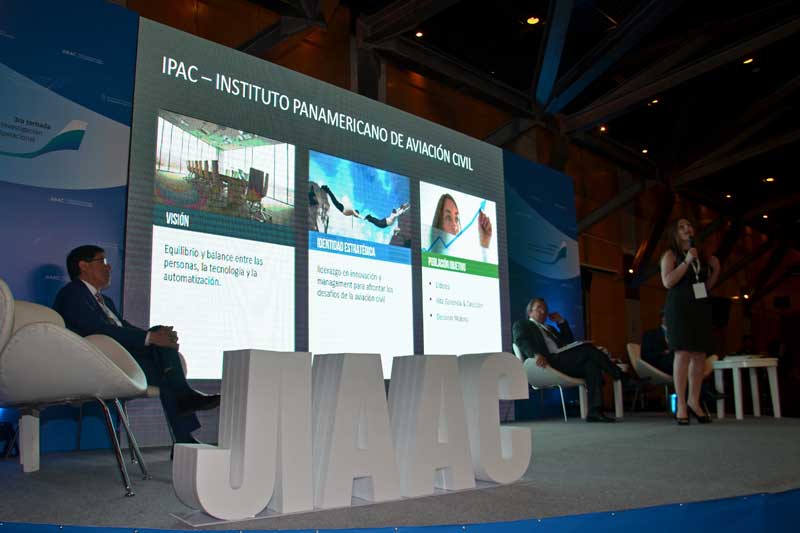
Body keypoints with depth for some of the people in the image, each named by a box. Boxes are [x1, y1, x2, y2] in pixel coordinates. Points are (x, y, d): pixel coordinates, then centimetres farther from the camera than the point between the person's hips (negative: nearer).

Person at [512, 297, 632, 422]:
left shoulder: (549, 328, 39)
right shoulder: (521, 325, 17)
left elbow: (569, 341, 32)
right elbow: (522, 341, -6)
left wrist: (561, 322, 22)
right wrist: (536, 354, -27)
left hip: (562, 361, 7)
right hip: (547, 362, -7)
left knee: (592, 364, -23)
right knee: (587, 348, -22)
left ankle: (594, 412, -30)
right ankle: (621, 376, -13)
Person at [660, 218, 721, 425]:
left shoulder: (701, 256, 19)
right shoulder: (670, 255, 4)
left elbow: (707, 286, 22)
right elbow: (668, 282, -10)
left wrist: (715, 270, 7)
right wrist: (687, 262, -13)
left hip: (700, 308, 6)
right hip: (679, 307, -5)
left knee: (700, 355, 2)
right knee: (683, 353, -12)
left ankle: (694, 400, 12)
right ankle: (681, 405, -10)